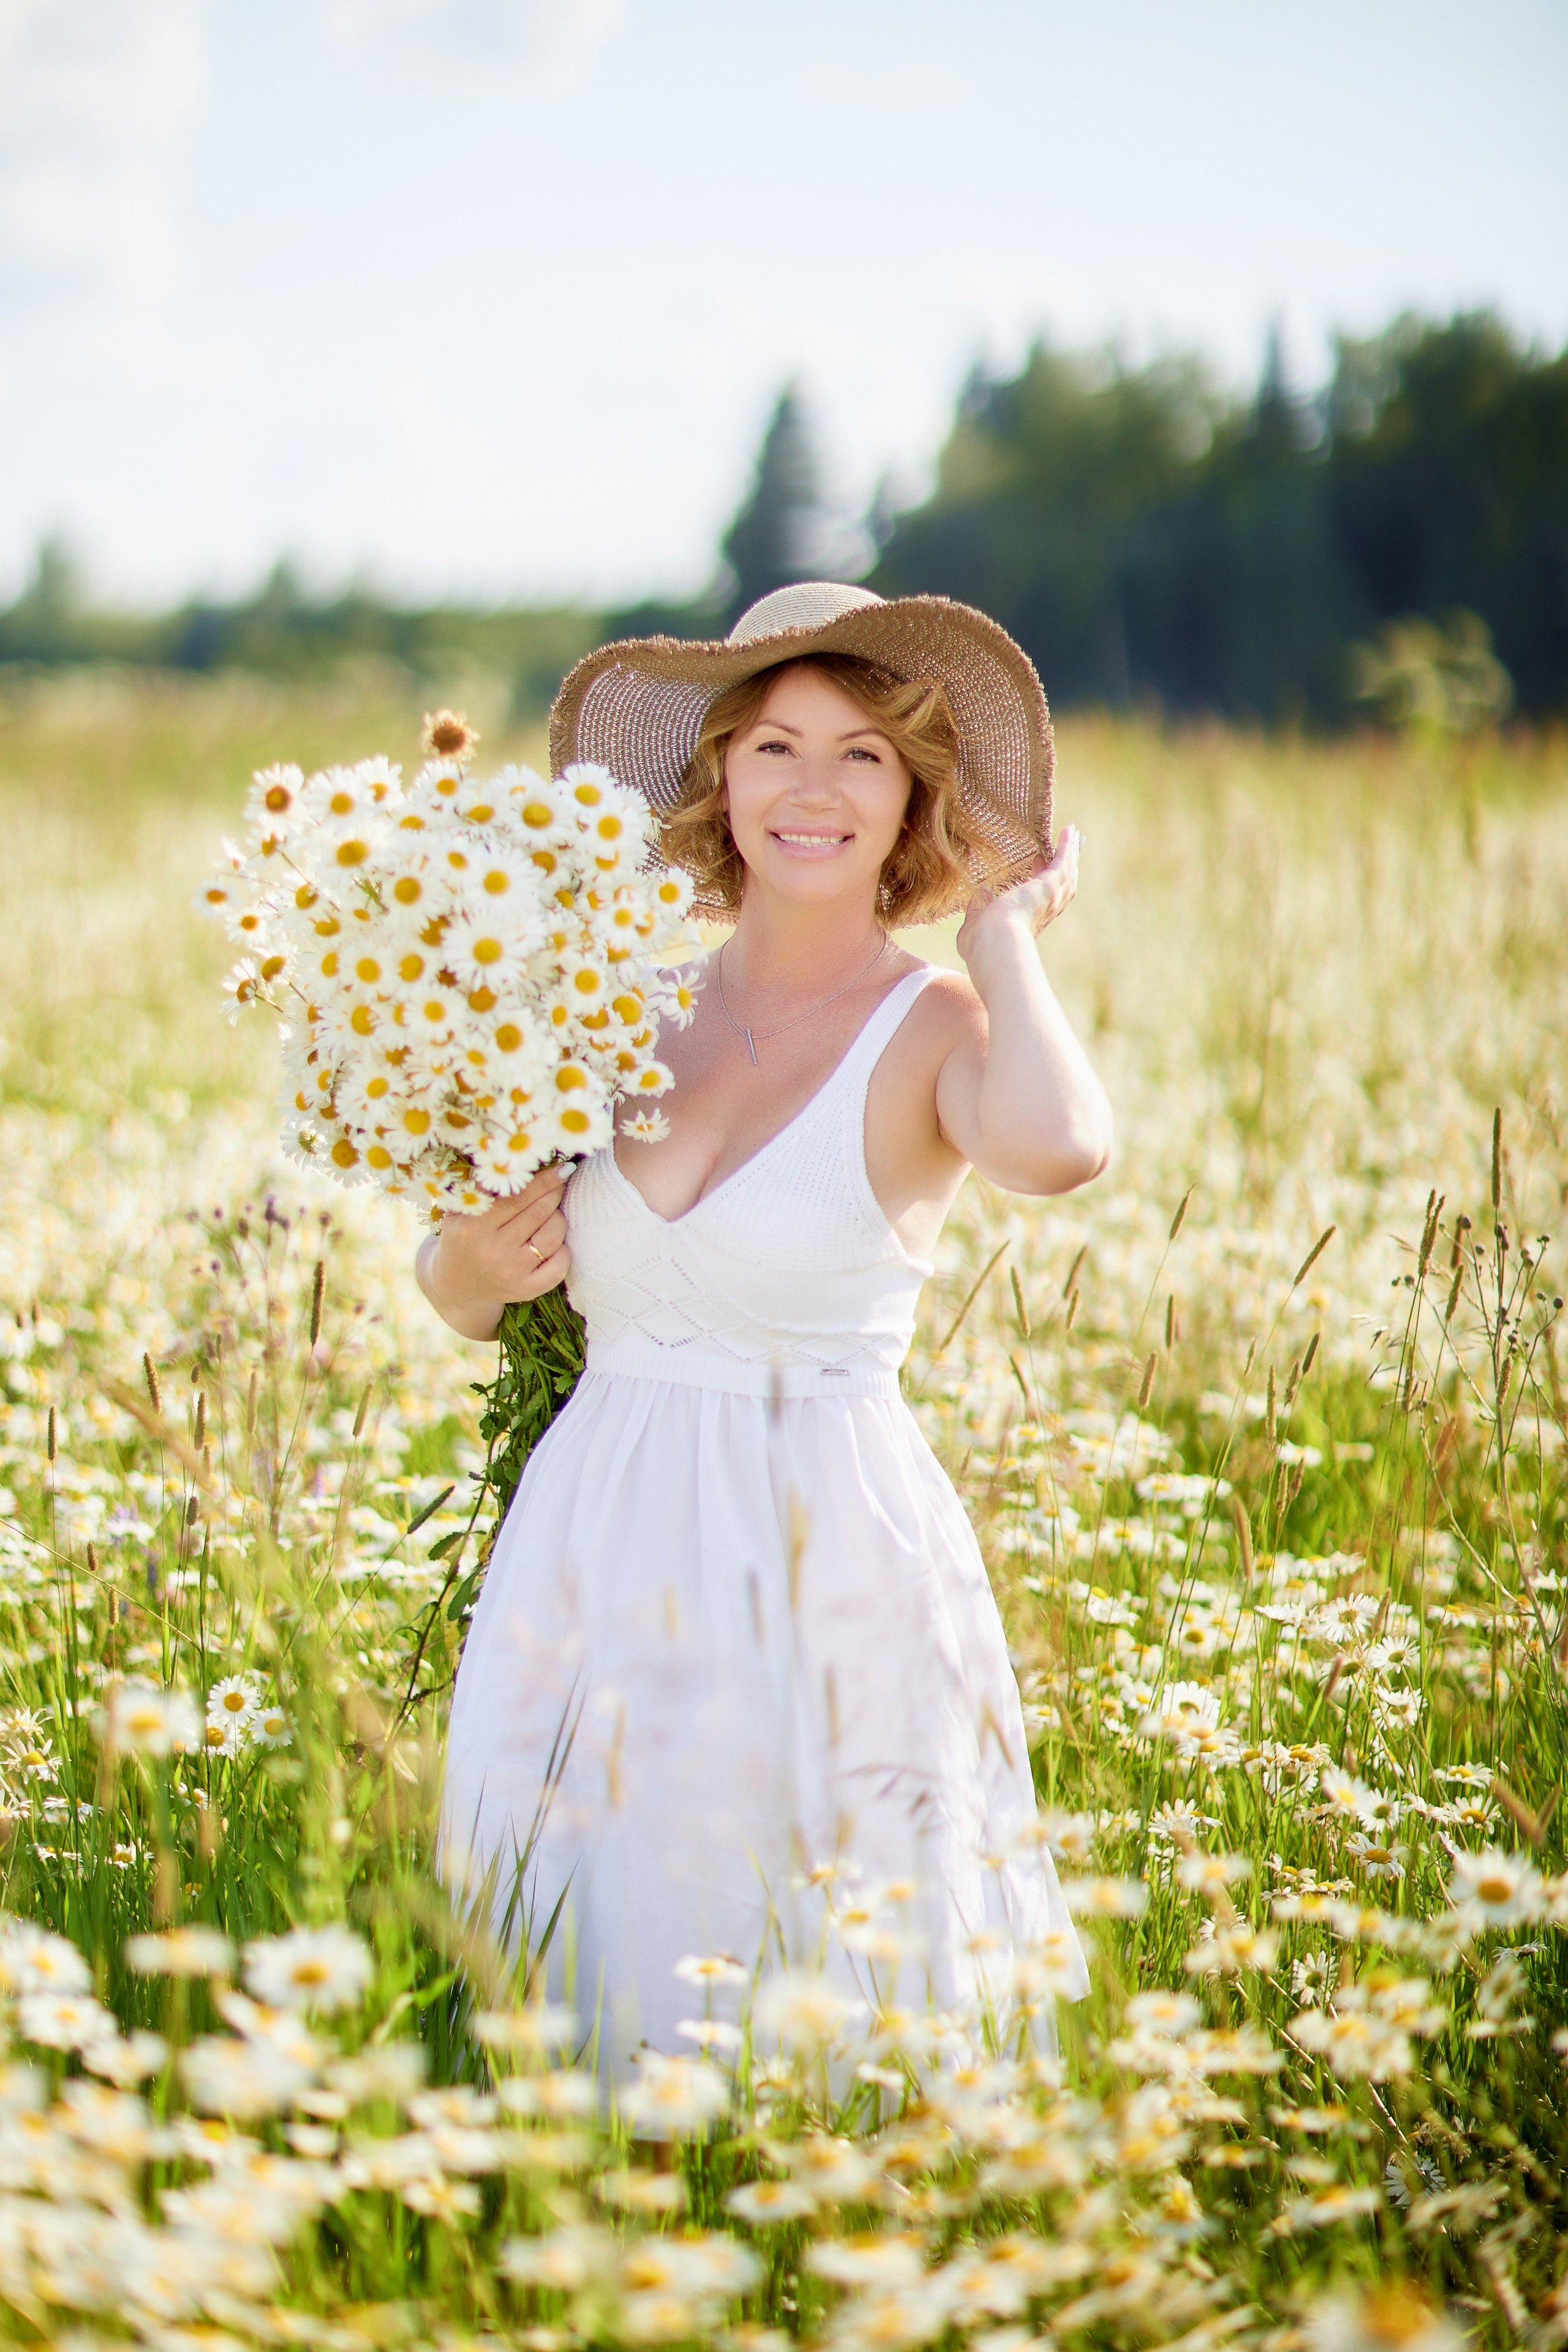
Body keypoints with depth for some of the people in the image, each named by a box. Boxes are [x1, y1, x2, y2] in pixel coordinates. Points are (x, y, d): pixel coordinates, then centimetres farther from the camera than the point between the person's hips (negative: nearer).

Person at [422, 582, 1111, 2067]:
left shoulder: (936, 1029, -6)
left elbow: (1057, 1149, -32)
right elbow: (466, 1289, 16)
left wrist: (1004, 930, -15)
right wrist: (474, 1262, -8)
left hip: (824, 1560, -4)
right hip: (599, 1550, 4)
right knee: (588, 1952, 12)